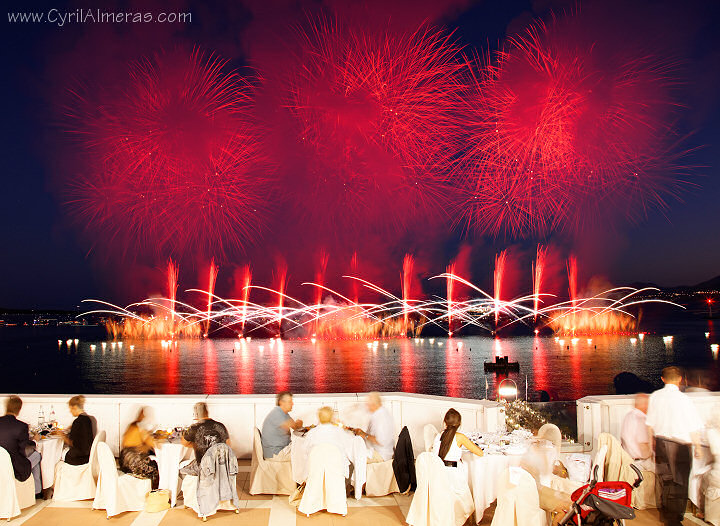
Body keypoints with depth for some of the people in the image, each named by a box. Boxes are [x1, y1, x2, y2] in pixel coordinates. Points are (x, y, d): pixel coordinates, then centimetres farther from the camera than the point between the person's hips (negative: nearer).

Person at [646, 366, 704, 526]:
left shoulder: (655, 397, -2)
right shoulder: (684, 399, -16)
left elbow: (650, 424, 6)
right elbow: (694, 428, -13)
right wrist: (697, 446, 2)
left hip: (661, 441, 5)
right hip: (680, 444, -5)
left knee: (666, 478, 20)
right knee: (679, 481, 6)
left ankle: (666, 511, 33)